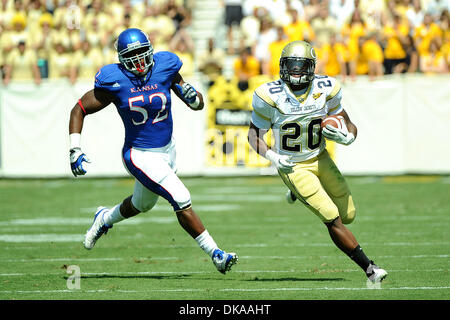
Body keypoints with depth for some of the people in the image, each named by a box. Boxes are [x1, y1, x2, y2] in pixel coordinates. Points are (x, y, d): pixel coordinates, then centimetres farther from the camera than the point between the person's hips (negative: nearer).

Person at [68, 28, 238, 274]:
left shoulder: (164, 69, -8)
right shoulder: (115, 82, -16)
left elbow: (198, 104, 3)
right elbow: (78, 111, -6)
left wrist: (191, 95, -21)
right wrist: (75, 151, -14)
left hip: (167, 150, 5)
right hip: (140, 156, -5)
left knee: (142, 204, 26)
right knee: (181, 200, -16)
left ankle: (104, 219, 55)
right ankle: (215, 254, -6)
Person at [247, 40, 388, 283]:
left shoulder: (325, 89, -9)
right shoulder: (270, 96, -18)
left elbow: (348, 125, 2)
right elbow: (254, 133, -8)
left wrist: (346, 137, -23)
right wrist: (271, 156, -25)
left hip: (320, 160, 5)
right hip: (293, 167, -5)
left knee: (348, 215, 13)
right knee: (333, 220, -14)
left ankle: (298, 193, 36)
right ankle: (369, 269, -4)